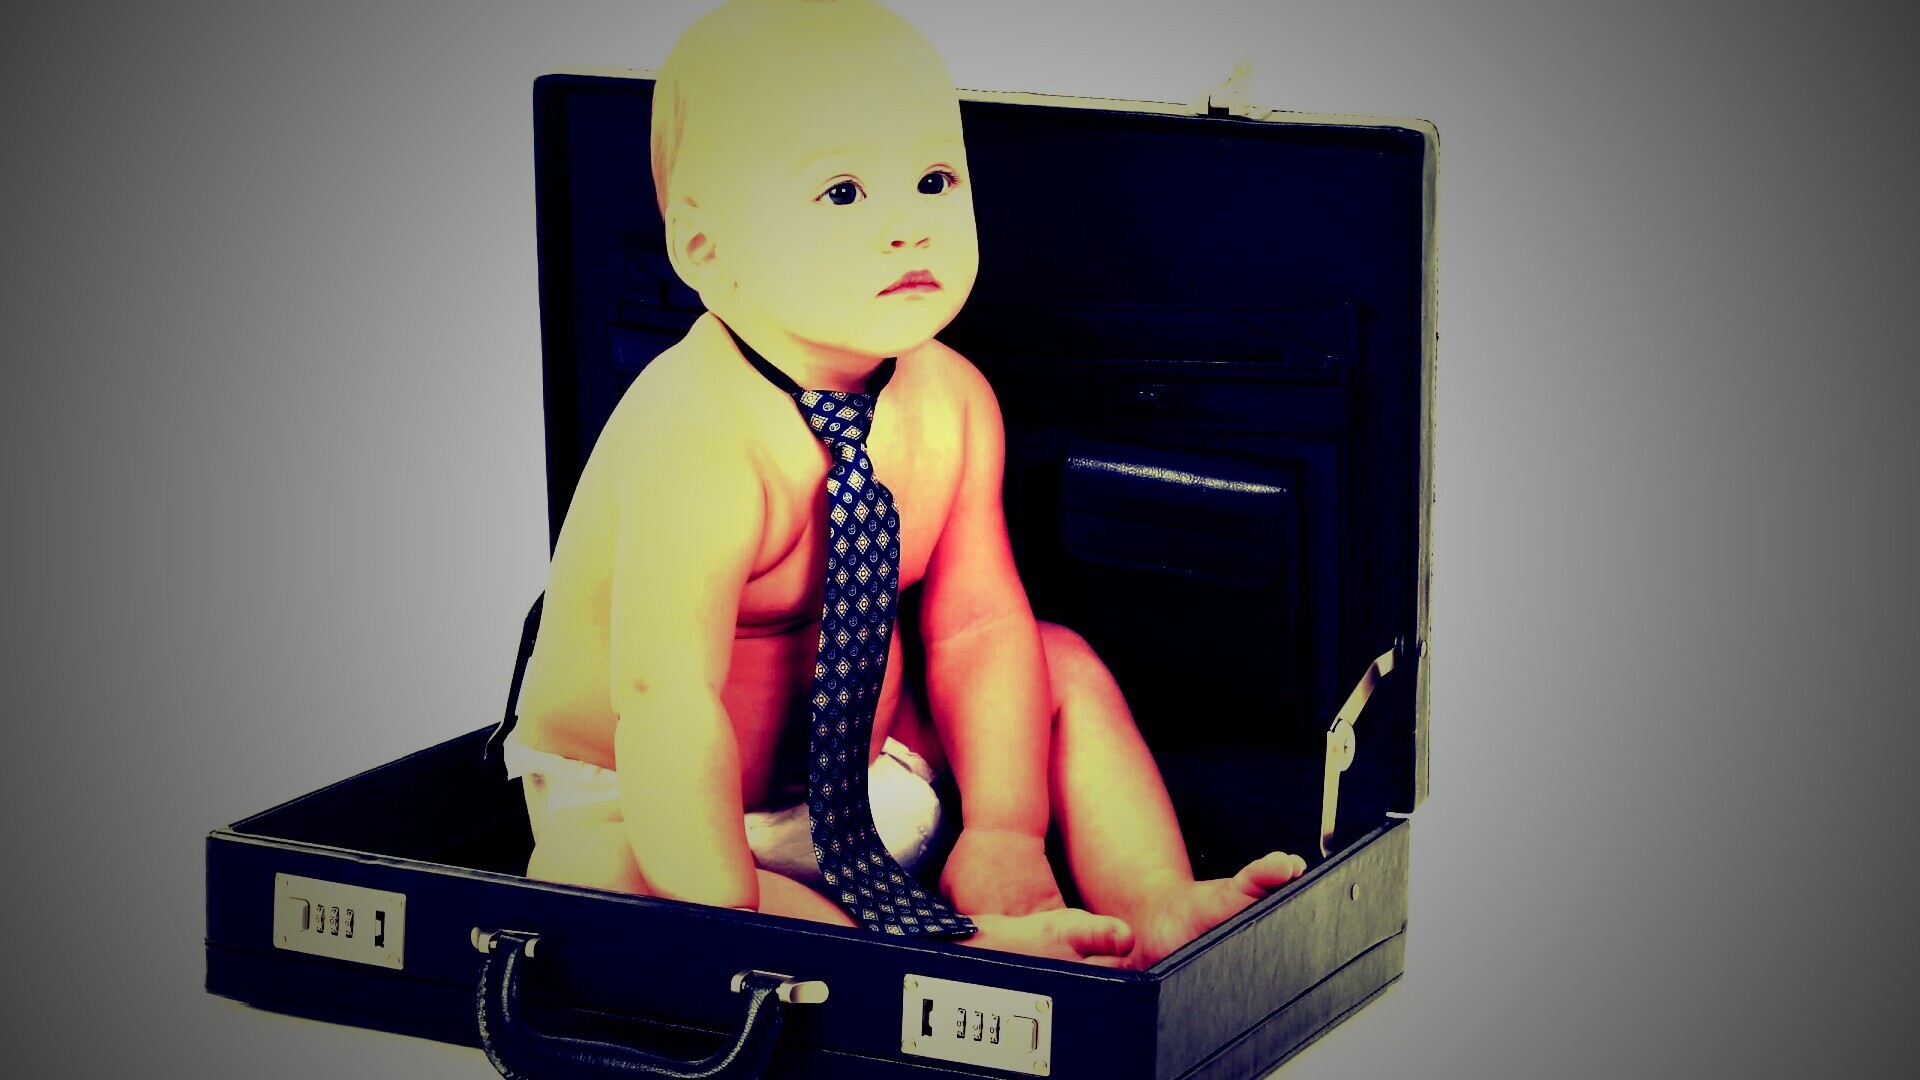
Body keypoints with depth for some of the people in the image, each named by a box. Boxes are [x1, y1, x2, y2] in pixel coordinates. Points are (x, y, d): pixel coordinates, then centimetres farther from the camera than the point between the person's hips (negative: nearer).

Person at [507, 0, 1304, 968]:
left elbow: (977, 625, -4)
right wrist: (729, 924, -40)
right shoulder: (695, 434, -31)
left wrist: (1004, 832, -16)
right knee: (597, 880, -36)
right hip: (629, 806, -7)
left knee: (1065, 667, 3)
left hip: (865, 765, 7)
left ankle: (1159, 912, -7)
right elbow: (665, 700, -36)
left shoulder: (951, 401, -6)